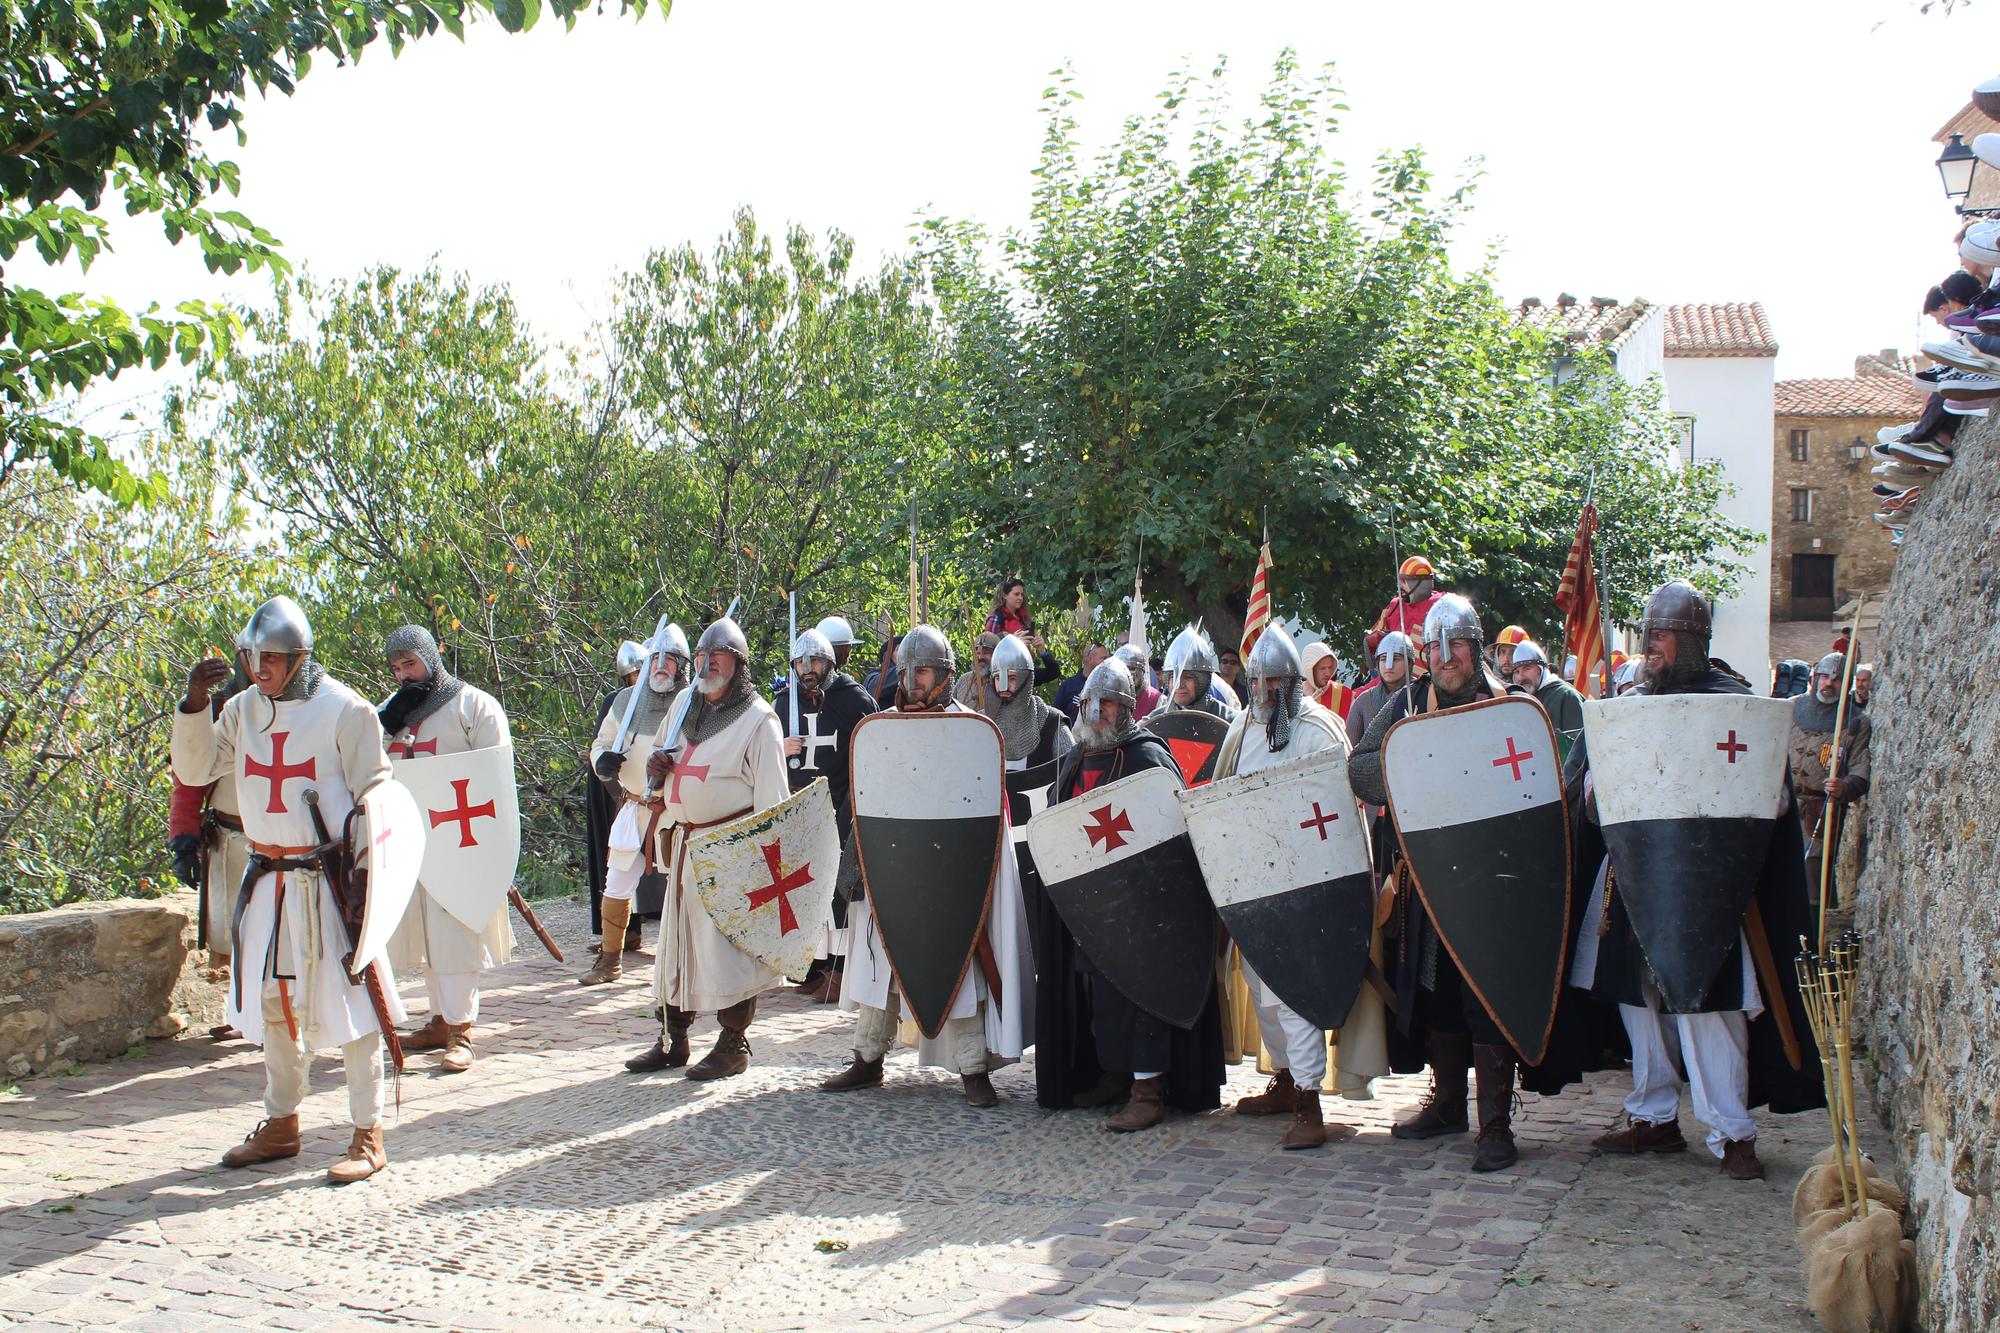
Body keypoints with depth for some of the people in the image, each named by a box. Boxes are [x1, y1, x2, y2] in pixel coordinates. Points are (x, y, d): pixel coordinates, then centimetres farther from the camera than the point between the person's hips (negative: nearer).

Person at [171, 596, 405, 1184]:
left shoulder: (344, 710, -9)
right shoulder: (243, 709, 7)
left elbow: (374, 798, -7)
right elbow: (194, 770, 8)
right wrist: (194, 705, -7)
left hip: (329, 880, -6)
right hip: (267, 879, 6)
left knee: (348, 1000, -3)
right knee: (274, 1000, 15)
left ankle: (368, 1135, 6)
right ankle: (280, 1125, 29)